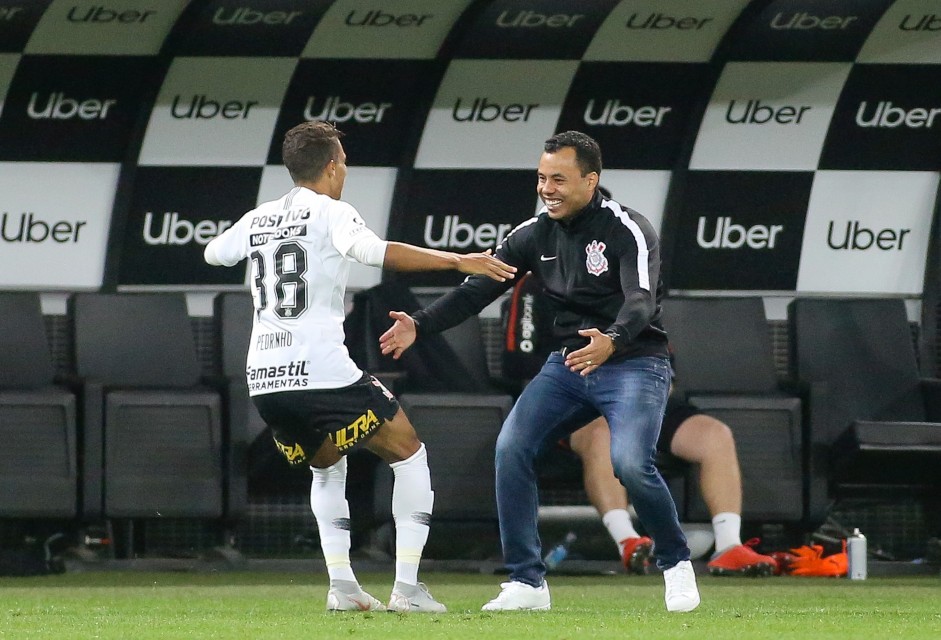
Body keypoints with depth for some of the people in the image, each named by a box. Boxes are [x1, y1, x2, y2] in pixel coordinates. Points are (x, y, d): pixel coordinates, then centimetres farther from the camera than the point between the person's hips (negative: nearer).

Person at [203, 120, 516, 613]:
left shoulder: (256, 220, 17)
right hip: (322, 374, -6)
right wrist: (457, 261, -23)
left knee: (328, 466, 29)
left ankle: (341, 584, 10)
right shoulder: (330, 213, -1)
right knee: (409, 454, 10)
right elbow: (375, 252, -21)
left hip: (264, 380, 6)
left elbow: (212, 253, 37)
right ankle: (407, 587, 0)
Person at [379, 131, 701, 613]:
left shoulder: (628, 231, -15)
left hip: (634, 363, -6)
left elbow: (641, 300, -30)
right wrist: (420, 325, -19)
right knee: (511, 446, -14)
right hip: (569, 363, 6)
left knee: (629, 461, -28)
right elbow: (478, 287, -3)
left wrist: (612, 341, -52)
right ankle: (527, 583, -7)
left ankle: (676, 564, -1)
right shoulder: (535, 234, 2)